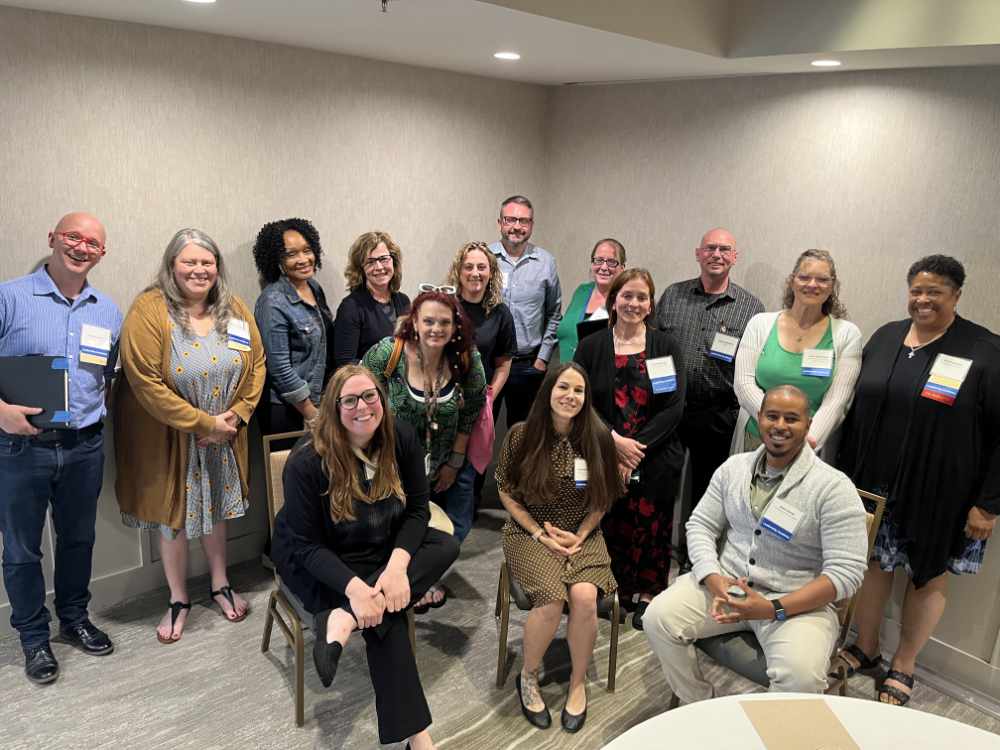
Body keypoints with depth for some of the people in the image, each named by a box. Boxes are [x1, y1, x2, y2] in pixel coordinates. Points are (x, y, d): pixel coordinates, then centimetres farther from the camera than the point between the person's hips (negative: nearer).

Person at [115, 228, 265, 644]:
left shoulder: (235, 309, -3)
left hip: (222, 434, 4)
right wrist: (203, 423, -21)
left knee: (216, 506, 18)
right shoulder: (149, 310, -17)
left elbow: (256, 365, 0)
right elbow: (145, 382, -22)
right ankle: (178, 599, 30)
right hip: (165, 435, -3)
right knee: (173, 514, 11)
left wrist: (237, 415, -12)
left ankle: (220, 585, 38)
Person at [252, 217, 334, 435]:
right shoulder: (273, 302, -18)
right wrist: (314, 416, -12)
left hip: (316, 402, 7)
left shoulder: (314, 287, 4)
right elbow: (280, 369, -19)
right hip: (286, 411, -7)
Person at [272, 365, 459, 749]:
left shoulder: (401, 438, -14)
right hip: (316, 561, -5)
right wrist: (354, 587, -38)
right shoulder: (307, 461, -25)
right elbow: (306, 545, -22)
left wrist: (397, 564, -29)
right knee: (382, 616, -28)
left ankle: (344, 620, -29)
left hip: (382, 547, 6)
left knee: (446, 545, -19)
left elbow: (417, 509, -11)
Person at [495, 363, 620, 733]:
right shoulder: (521, 435, -9)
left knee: (584, 596, -26)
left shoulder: (598, 437, -4)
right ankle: (528, 678, 3)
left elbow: (603, 498, 5)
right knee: (552, 598, -27)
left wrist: (580, 536, -7)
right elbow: (506, 493, 0)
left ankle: (578, 682, 2)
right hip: (530, 533, -1)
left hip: (583, 535, 2)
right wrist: (540, 534, -9)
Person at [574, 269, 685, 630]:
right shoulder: (591, 346, 4)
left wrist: (638, 446, -12)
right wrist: (615, 441, -14)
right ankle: (614, 589, 25)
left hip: (656, 460, 0)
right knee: (611, 525, 5)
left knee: (651, 526, 7)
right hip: (603, 457, 0)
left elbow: (674, 407, -4)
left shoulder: (666, 347, 3)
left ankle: (646, 594, 24)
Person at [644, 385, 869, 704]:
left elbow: (846, 571, -16)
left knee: (801, 676, -31)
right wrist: (715, 580, -15)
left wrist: (773, 609, -25)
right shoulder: (733, 467, 3)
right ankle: (698, 708, 11)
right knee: (658, 617, -14)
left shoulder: (833, 487, -12)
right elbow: (700, 525, 5)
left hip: (797, 601, -4)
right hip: (725, 582, 4)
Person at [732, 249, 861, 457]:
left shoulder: (847, 334, 0)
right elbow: (743, 382, -5)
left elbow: (836, 399, -6)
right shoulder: (760, 323, 1)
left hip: (813, 447, -1)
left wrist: (810, 440, -20)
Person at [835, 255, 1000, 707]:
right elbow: (857, 409, 10)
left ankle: (904, 666, 30)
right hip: (874, 484, 3)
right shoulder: (884, 337, 5)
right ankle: (865, 650, 32)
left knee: (930, 575, 11)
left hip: (938, 495, -3)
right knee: (874, 563, 12)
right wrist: (845, 471, 7)